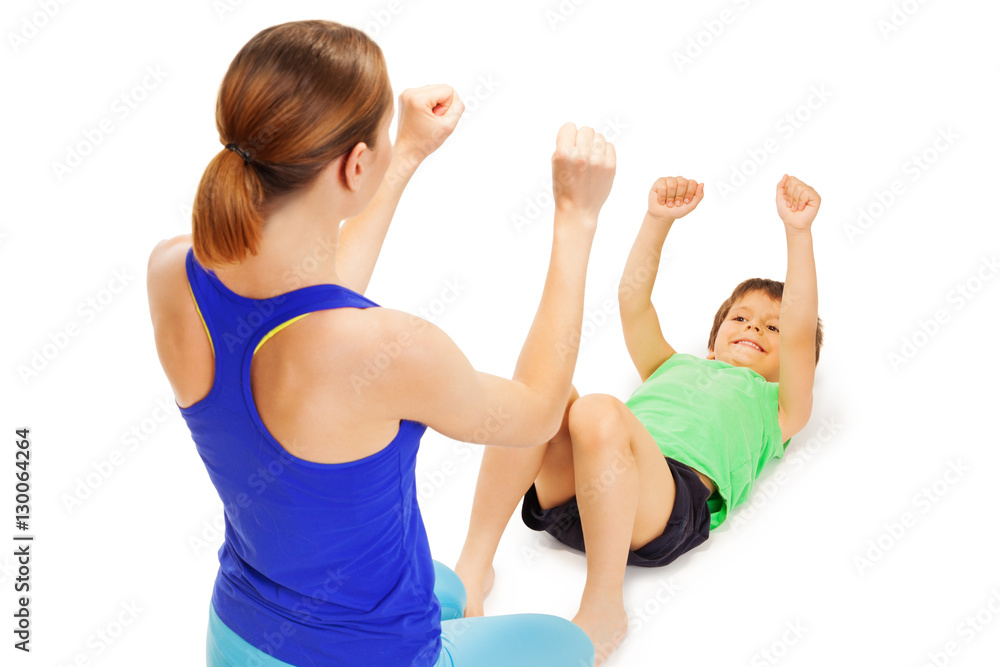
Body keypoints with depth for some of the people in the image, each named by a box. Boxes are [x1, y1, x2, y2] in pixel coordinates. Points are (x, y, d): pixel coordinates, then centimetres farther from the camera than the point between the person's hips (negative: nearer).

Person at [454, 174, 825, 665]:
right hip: (567, 482, 4)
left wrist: (798, 233, 10)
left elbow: (800, 329, 16)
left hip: (676, 488, -4)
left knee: (597, 412, -35)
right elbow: (632, 300, 31)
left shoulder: (775, 405, 31)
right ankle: (474, 565, -23)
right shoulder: (674, 366, 41)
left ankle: (603, 607, -26)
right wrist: (658, 220, 22)